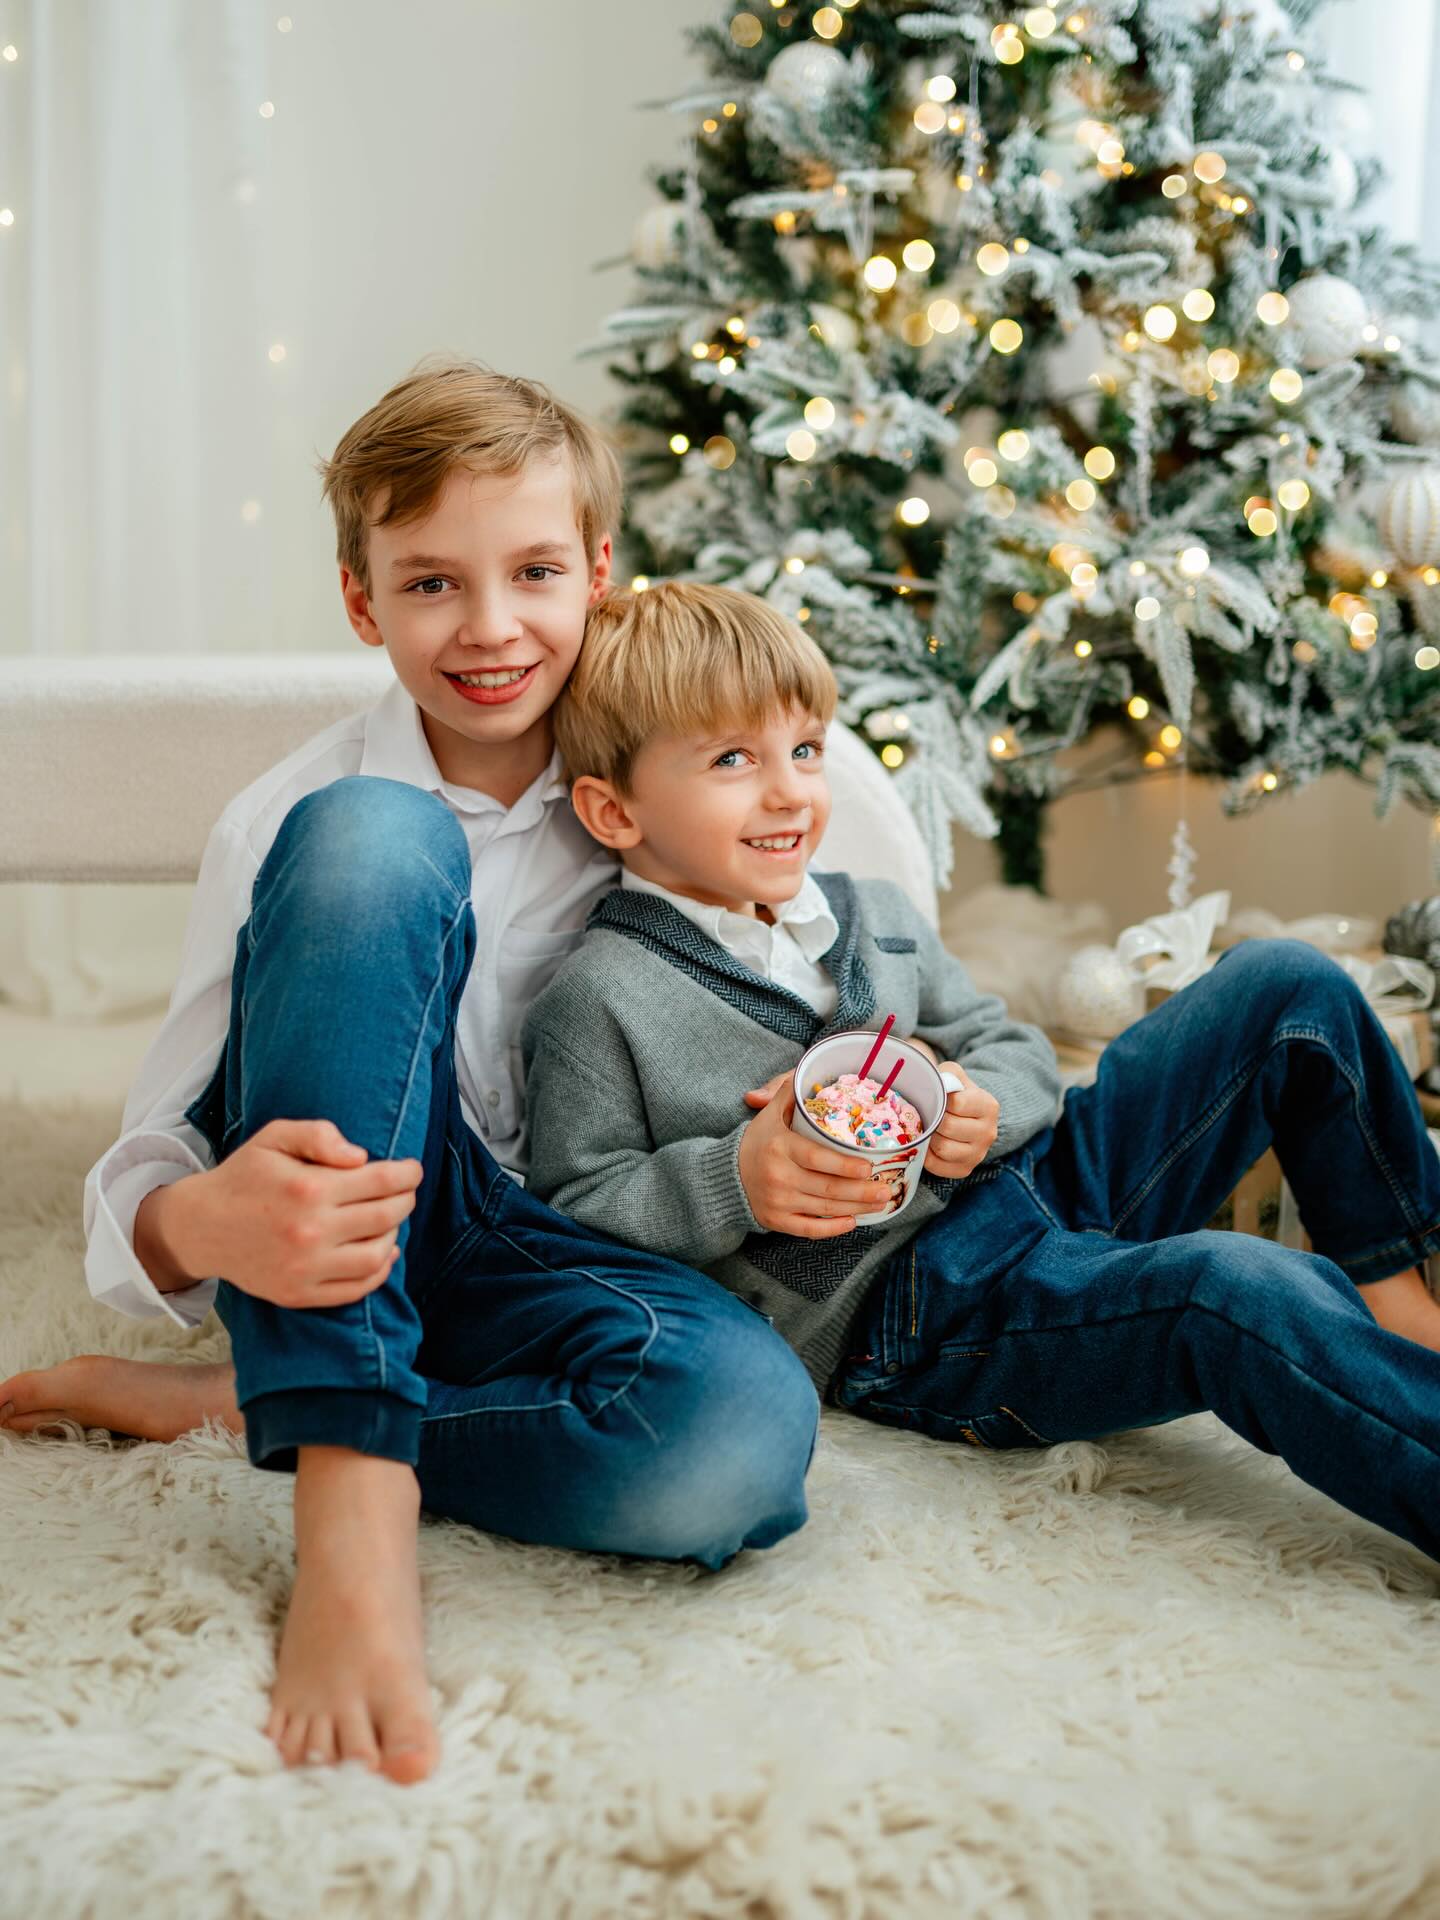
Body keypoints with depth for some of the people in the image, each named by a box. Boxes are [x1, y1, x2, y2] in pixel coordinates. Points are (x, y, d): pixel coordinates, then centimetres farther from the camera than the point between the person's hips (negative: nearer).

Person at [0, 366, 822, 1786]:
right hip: (336, 1224, -2)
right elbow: (138, 1192, -10)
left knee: (743, 1426, -36)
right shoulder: (293, 820, -7)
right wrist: (206, 1228, -35)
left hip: (533, 1250, 2)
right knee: (376, 838, -30)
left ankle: (240, 1411, -15)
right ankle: (352, 1505, -35)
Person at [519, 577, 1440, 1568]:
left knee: (1286, 984, 1)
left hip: (1031, 1180, 8)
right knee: (1237, 1292, -33)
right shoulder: (600, 1002, -7)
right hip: (896, 1311, -8)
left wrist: (984, 1104, -8)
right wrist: (732, 1183, -24)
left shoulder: (874, 917, 12)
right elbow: (572, 1213, -7)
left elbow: (1018, 1053, 16)